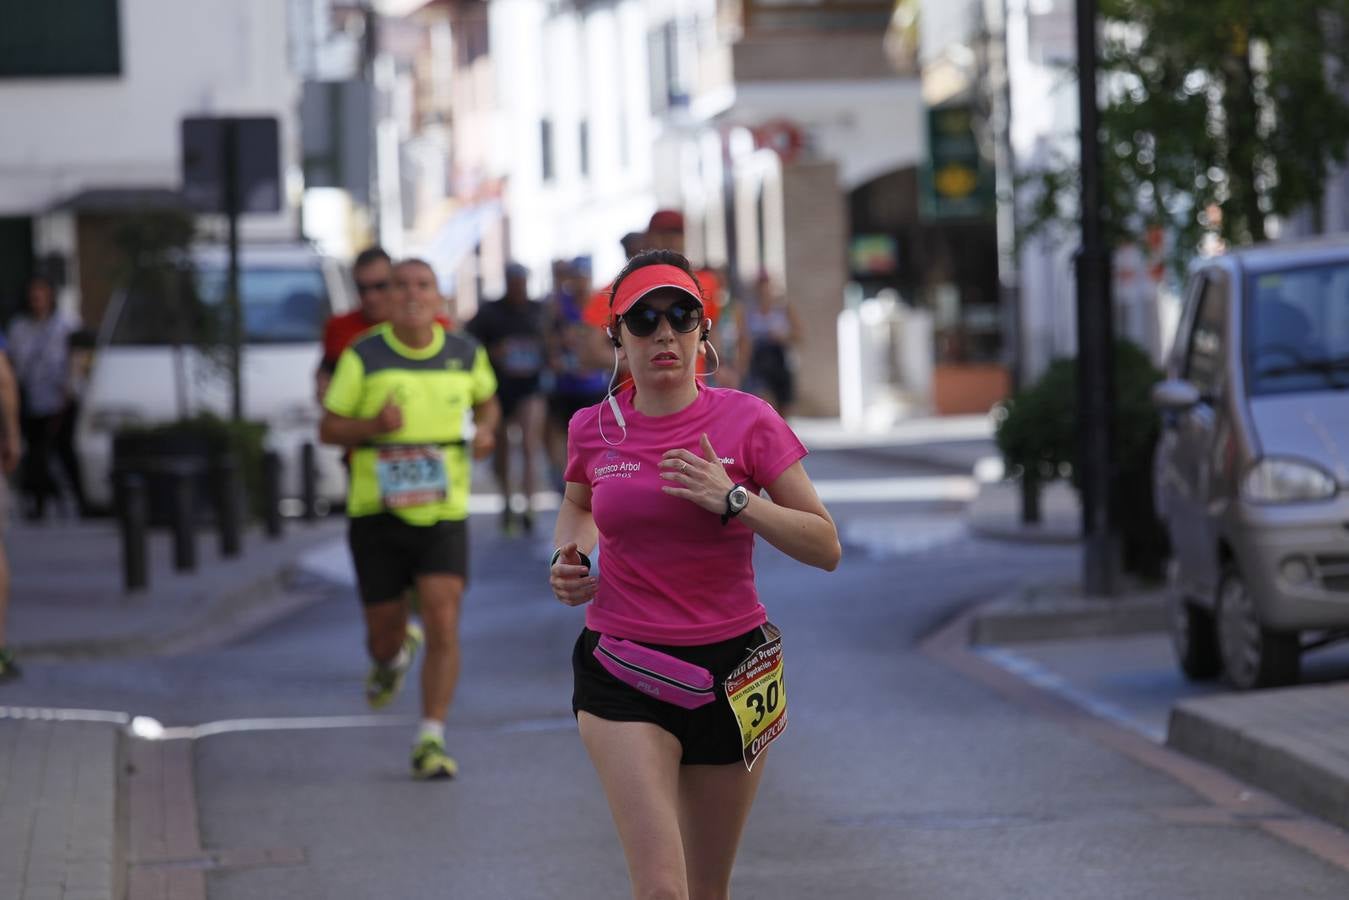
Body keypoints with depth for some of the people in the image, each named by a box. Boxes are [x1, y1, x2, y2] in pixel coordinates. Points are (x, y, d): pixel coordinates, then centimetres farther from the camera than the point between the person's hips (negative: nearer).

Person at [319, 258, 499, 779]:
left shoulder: (466, 354, 2)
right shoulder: (363, 356, -5)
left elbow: (486, 400, 23)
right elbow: (328, 429, 0)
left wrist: (485, 430, 0)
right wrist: (372, 426, -20)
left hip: (444, 511, 1)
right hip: (378, 513, -1)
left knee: (443, 624, -14)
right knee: (384, 632, 8)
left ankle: (431, 743, -7)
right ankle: (393, 656, 47)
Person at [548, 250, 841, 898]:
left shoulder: (746, 421, -5)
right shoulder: (594, 429, 1)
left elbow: (826, 548, -7)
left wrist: (735, 501, -19)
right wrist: (570, 560, 4)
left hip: (731, 671, 1)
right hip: (623, 675, 0)